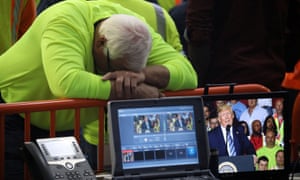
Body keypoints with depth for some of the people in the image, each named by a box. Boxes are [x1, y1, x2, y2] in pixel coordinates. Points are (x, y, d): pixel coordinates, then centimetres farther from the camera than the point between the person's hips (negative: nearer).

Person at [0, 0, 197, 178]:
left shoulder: (134, 30, -14)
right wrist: (136, 91, -43)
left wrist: (140, 74, -40)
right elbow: (66, 83, -49)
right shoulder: (66, 22, -33)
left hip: (64, 126, 6)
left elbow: (188, 73, -20)